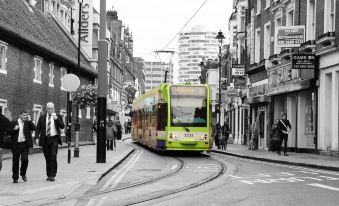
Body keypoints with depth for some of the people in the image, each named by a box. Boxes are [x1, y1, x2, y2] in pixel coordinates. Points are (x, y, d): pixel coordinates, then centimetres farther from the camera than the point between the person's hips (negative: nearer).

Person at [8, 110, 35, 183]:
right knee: (15, 161, 4)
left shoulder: (27, 123, 9)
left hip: (25, 144, 1)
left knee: (25, 159, -9)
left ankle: (23, 174, 15)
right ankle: (15, 178, 15)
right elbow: (9, 132, 2)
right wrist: (14, 129, -16)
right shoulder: (13, 122, 4)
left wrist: (29, 120, -8)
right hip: (16, 145, -1)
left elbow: (33, 128, -4)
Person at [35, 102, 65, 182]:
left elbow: (62, 126, -5)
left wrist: (56, 119, -16)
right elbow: (38, 128, 8)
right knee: (47, 158, 6)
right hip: (45, 139, 2)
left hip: (54, 139, -2)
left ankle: (52, 175, -10)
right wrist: (37, 137, -5)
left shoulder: (58, 117, 6)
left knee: (53, 156, -13)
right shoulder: (42, 117, 10)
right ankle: (49, 175, 14)